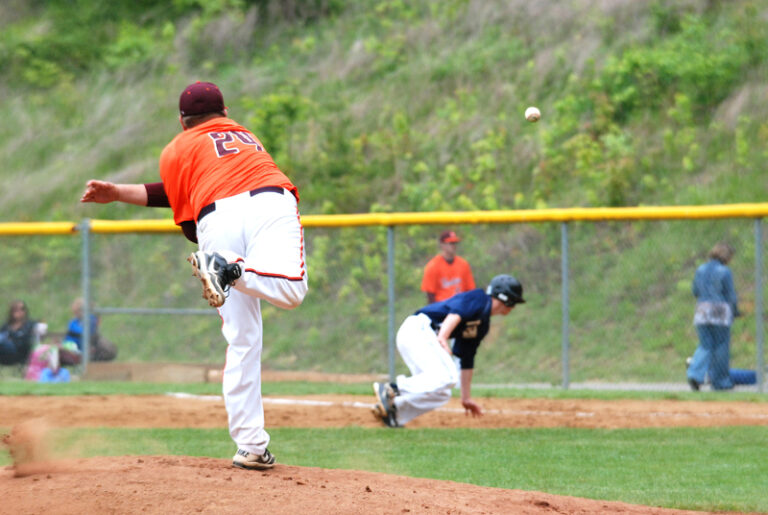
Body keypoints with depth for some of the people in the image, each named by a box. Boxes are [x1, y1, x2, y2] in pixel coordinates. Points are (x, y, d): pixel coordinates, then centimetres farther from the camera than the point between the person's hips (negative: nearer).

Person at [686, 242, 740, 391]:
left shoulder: (700, 270, 7)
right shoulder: (725, 272, -9)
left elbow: (695, 291, 12)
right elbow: (731, 295, -6)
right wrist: (735, 311, 10)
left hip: (702, 312, 5)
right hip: (721, 312, -5)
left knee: (705, 347, 10)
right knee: (721, 348, 7)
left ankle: (695, 375, -11)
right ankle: (721, 382, 14)